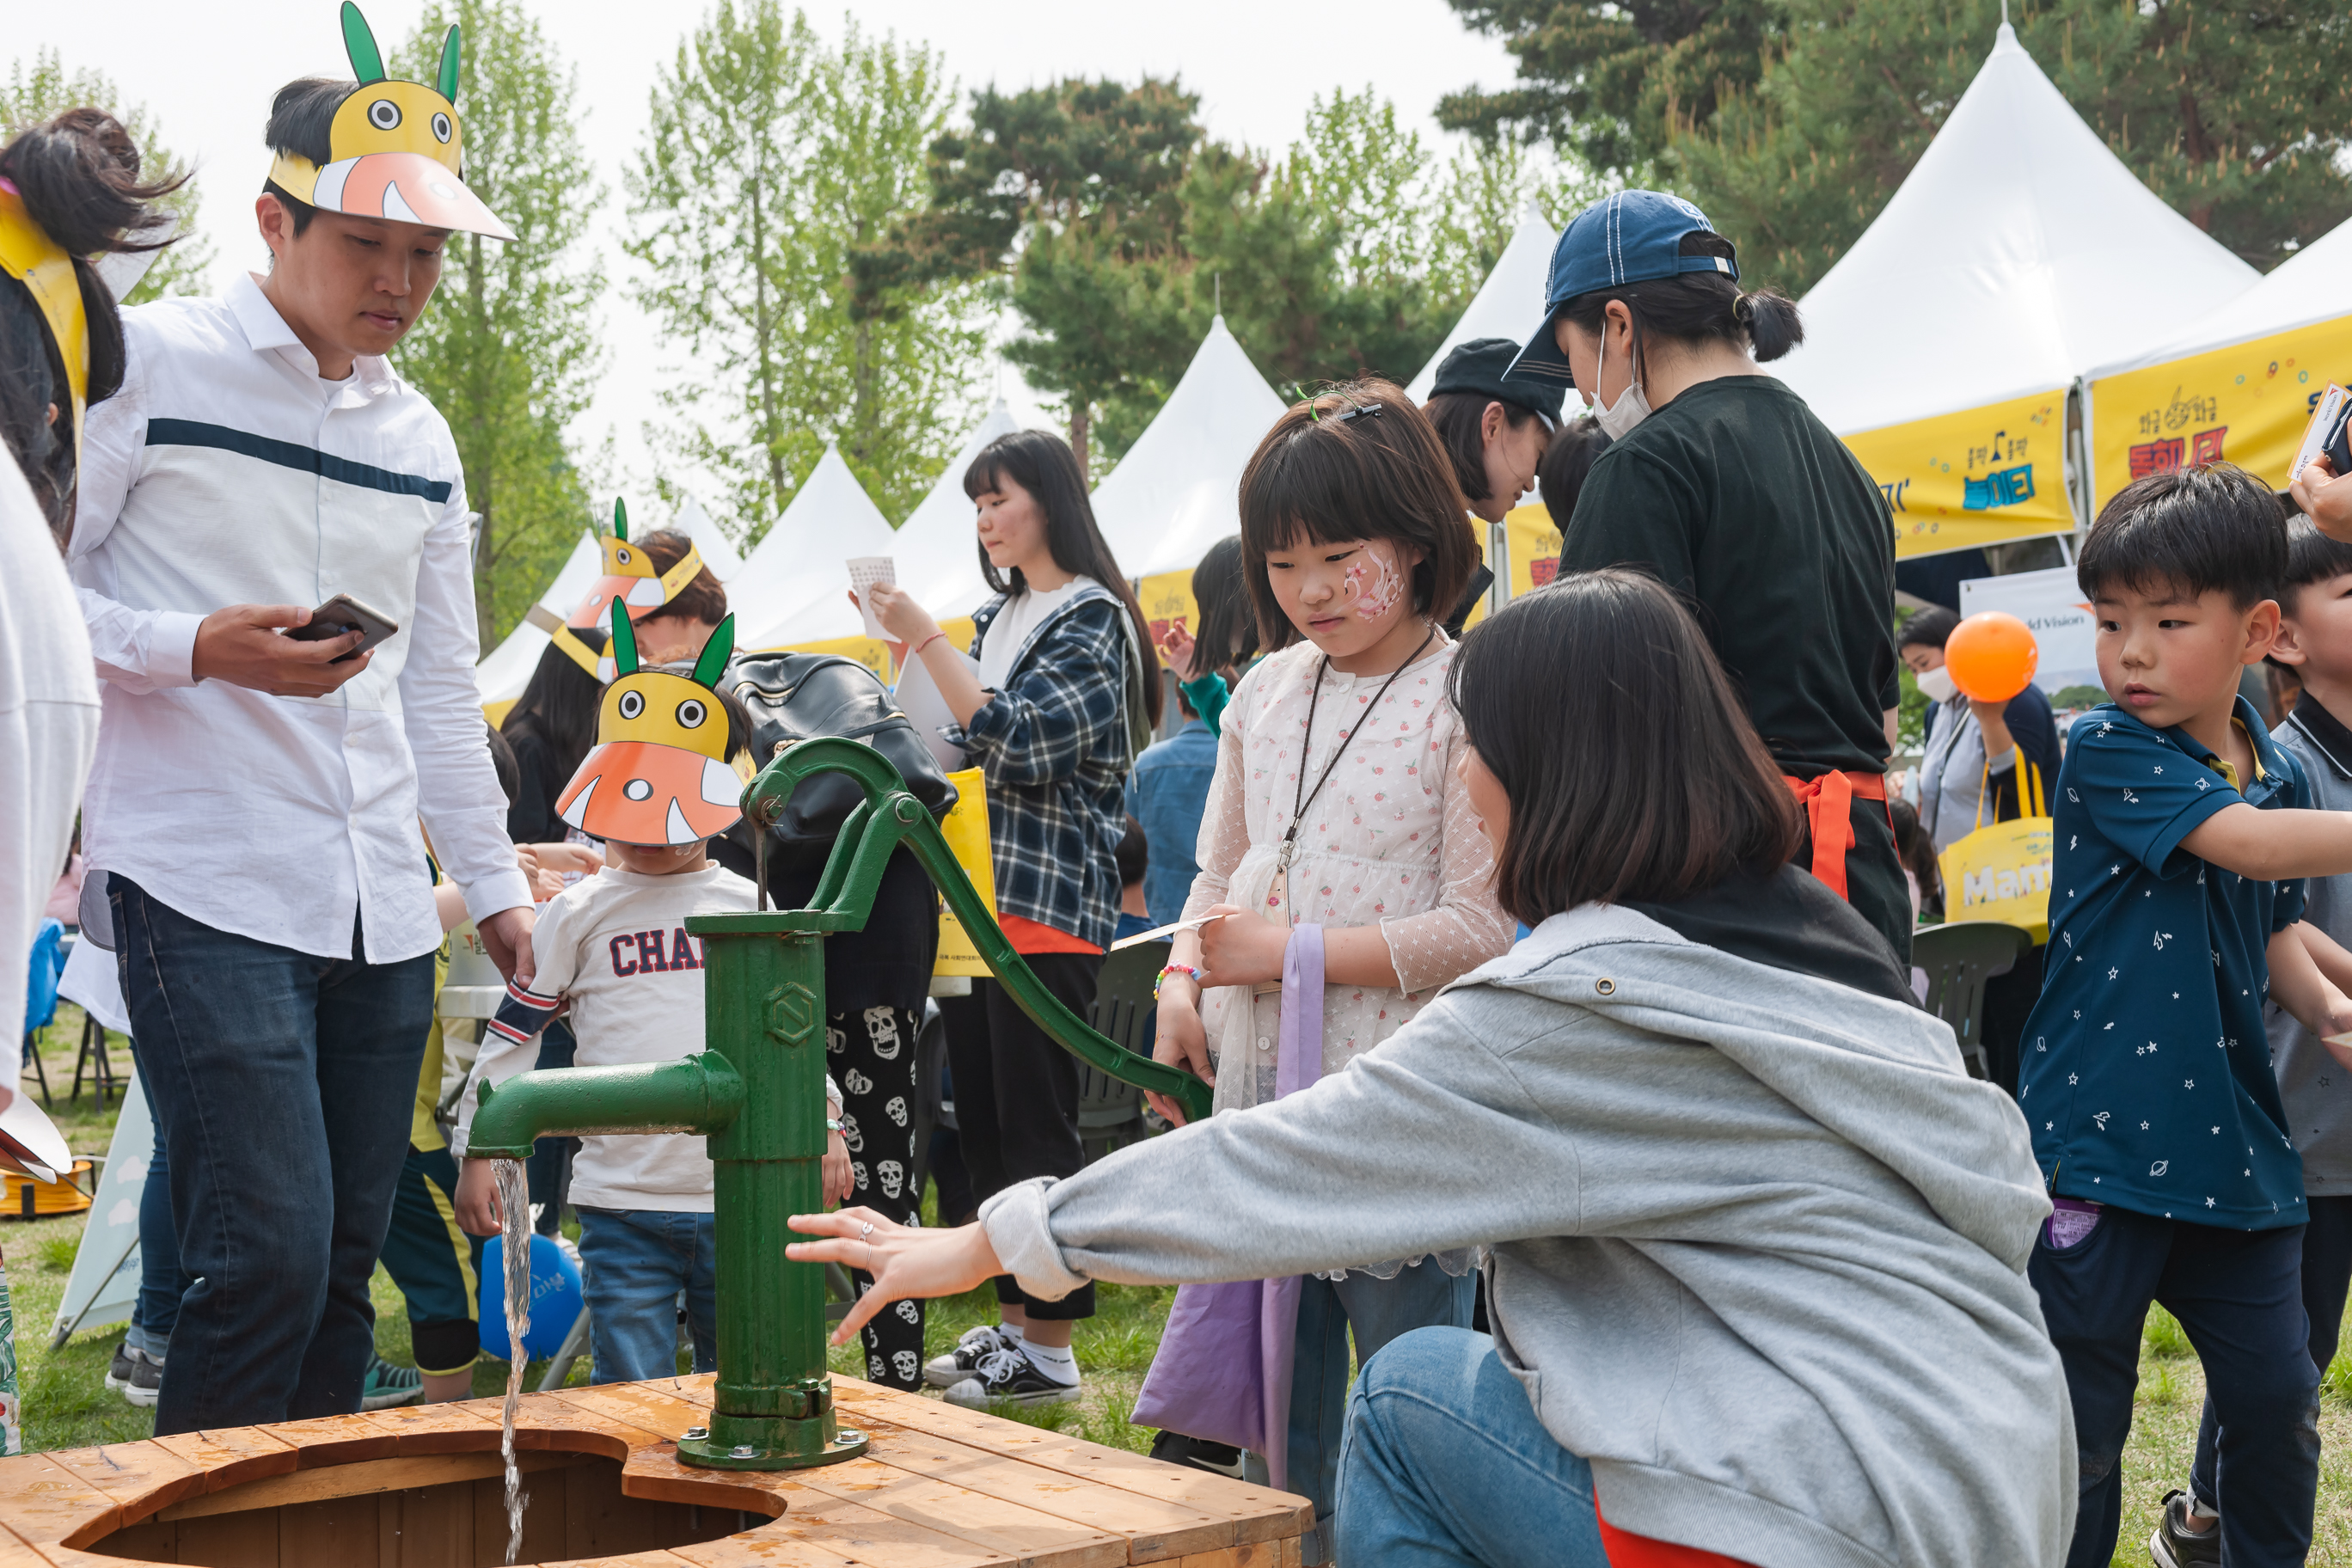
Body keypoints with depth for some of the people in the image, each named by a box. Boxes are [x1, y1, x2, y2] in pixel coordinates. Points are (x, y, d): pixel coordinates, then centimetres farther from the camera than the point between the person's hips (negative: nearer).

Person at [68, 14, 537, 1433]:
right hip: (204, 891, -6)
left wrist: (497, 883, 19)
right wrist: (199, 649, -18)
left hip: (384, 916, 6)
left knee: (346, 1272, 7)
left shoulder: (420, 435, 17)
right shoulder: (146, 362, -3)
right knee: (270, 1258, -13)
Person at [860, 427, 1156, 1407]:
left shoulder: (1093, 620, -7)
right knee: (981, 1122, 11)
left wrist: (926, 639, -17)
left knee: (1037, 1130, -6)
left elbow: (1018, 743, -18)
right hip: (976, 894, 9)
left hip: (1049, 903, -9)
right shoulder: (998, 615, 17)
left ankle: (1049, 1353, 1)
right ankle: (1010, 1322, 20)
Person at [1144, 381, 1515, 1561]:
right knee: (1270, 1411, 15)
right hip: (1262, 1092, 6)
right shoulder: (1267, 692, 11)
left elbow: (1482, 929, -15)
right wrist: (1181, 989, 1)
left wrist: (1284, 951, -15)